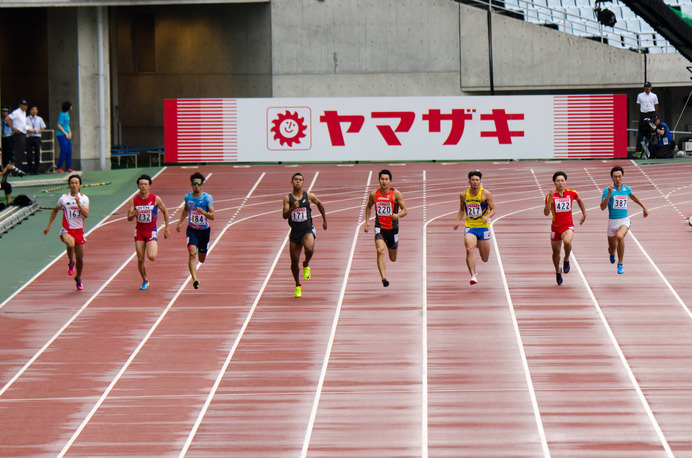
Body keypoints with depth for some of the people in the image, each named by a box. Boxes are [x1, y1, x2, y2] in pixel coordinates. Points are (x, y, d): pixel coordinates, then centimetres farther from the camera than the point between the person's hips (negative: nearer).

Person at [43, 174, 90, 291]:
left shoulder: (84, 199, 0)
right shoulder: (63, 198, 1)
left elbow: (86, 215, -12)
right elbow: (55, 211, 18)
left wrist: (78, 203, -22)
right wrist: (49, 225, 16)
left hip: (79, 230, 2)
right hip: (67, 230, -2)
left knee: (80, 258, 8)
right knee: (70, 244, -35)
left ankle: (78, 278, 33)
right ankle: (71, 263, -6)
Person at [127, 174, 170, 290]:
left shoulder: (156, 199, -7)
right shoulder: (134, 200, -2)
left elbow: (165, 212, 7)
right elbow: (129, 218, -4)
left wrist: (166, 228, 7)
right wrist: (134, 214, -28)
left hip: (151, 231, -2)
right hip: (139, 231, 2)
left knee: (151, 257, -19)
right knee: (140, 259, 2)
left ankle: (155, 249, 17)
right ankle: (145, 281, 22)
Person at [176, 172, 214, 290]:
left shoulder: (208, 198, -11)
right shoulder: (187, 197, -2)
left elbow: (212, 216, -17)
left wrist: (203, 212, -35)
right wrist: (180, 222, 16)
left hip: (204, 230, 0)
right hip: (192, 230, 0)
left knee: (202, 259, 14)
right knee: (192, 253, -24)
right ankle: (194, 279, -29)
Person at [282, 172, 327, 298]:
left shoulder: (309, 196, 1)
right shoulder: (287, 198, 0)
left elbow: (319, 204, 20)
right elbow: (285, 216, -9)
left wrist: (324, 220, 26)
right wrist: (292, 208, -28)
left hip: (307, 230, -1)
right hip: (295, 231, 1)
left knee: (309, 249, -33)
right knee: (294, 261, 5)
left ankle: (306, 265, 2)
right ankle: (298, 286, 28)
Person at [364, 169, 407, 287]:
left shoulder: (396, 194, -8)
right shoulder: (374, 194, 0)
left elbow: (405, 210, -6)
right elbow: (368, 207, 19)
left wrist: (397, 215, -27)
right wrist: (367, 222, 8)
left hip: (392, 228, 0)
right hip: (379, 228, 0)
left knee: (393, 259, 15)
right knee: (380, 251, -27)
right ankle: (384, 278, -32)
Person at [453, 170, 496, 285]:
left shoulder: (486, 194, -6)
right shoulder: (463, 195, 3)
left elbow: (493, 209, -4)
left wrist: (487, 216, -25)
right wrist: (457, 222, 2)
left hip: (483, 227, -1)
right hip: (469, 227, 1)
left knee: (485, 259, 10)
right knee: (469, 250, -27)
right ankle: (473, 275, -22)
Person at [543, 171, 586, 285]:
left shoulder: (572, 193, -3)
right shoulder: (550, 196, -8)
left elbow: (579, 200, 21)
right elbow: (546, 213, -19)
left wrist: (584, 214, 23)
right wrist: (550, 198, -28)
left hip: (568, 226, -1)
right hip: (555, 226, 1)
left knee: (567, 242, -33)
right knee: (556, 251, 12)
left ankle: (566, 260, -3)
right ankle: (558, 272, 39)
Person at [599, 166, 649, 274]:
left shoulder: (627, 189, 4)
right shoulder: (608, 190, -8)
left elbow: (633, 196, 28)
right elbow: (602, 207, -17)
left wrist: (644, 207, 35)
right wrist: (609, 193, -27)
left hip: (624, 220, 0)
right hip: (612, 221, 0)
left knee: (620, 236, -32)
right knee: (612, 247, 10)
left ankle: (620, 264, -20)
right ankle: (612, 254, 52)